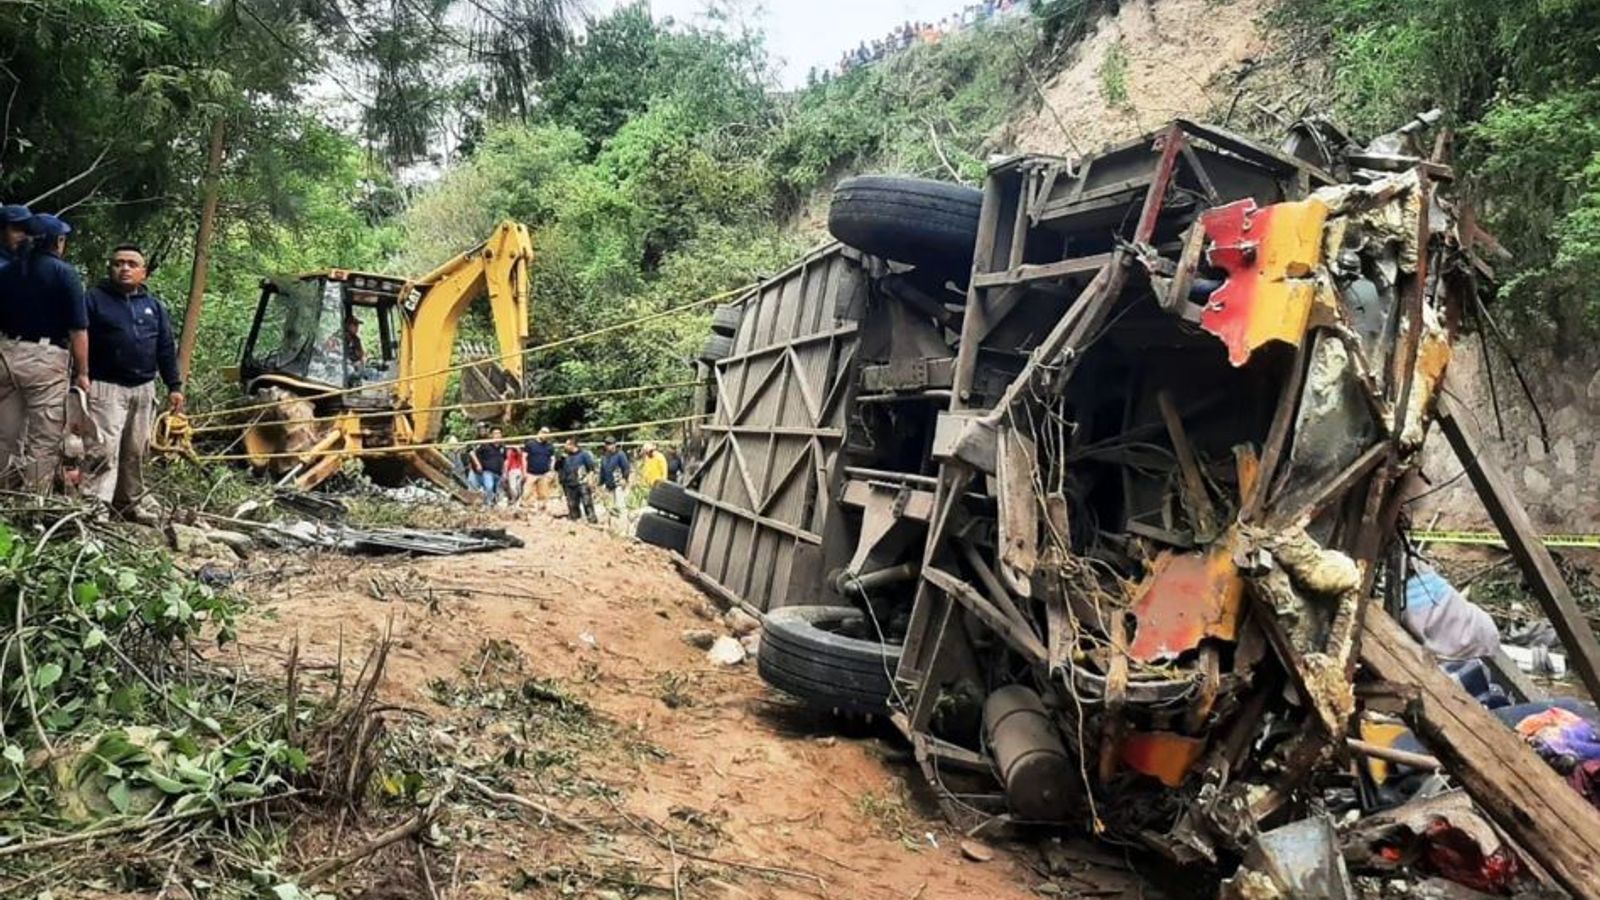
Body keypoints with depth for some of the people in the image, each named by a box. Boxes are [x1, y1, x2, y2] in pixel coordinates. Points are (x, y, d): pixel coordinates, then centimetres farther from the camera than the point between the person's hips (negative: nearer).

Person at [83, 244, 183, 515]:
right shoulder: (95, 299, -1)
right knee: (105, 449, -14)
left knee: (136, 451, 11)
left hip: (144, 389, 5)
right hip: (106, 388, -5)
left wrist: (174, 386, 7)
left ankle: (129, 504, 23)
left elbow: (166, 349, 13)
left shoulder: (155, 305, 13)